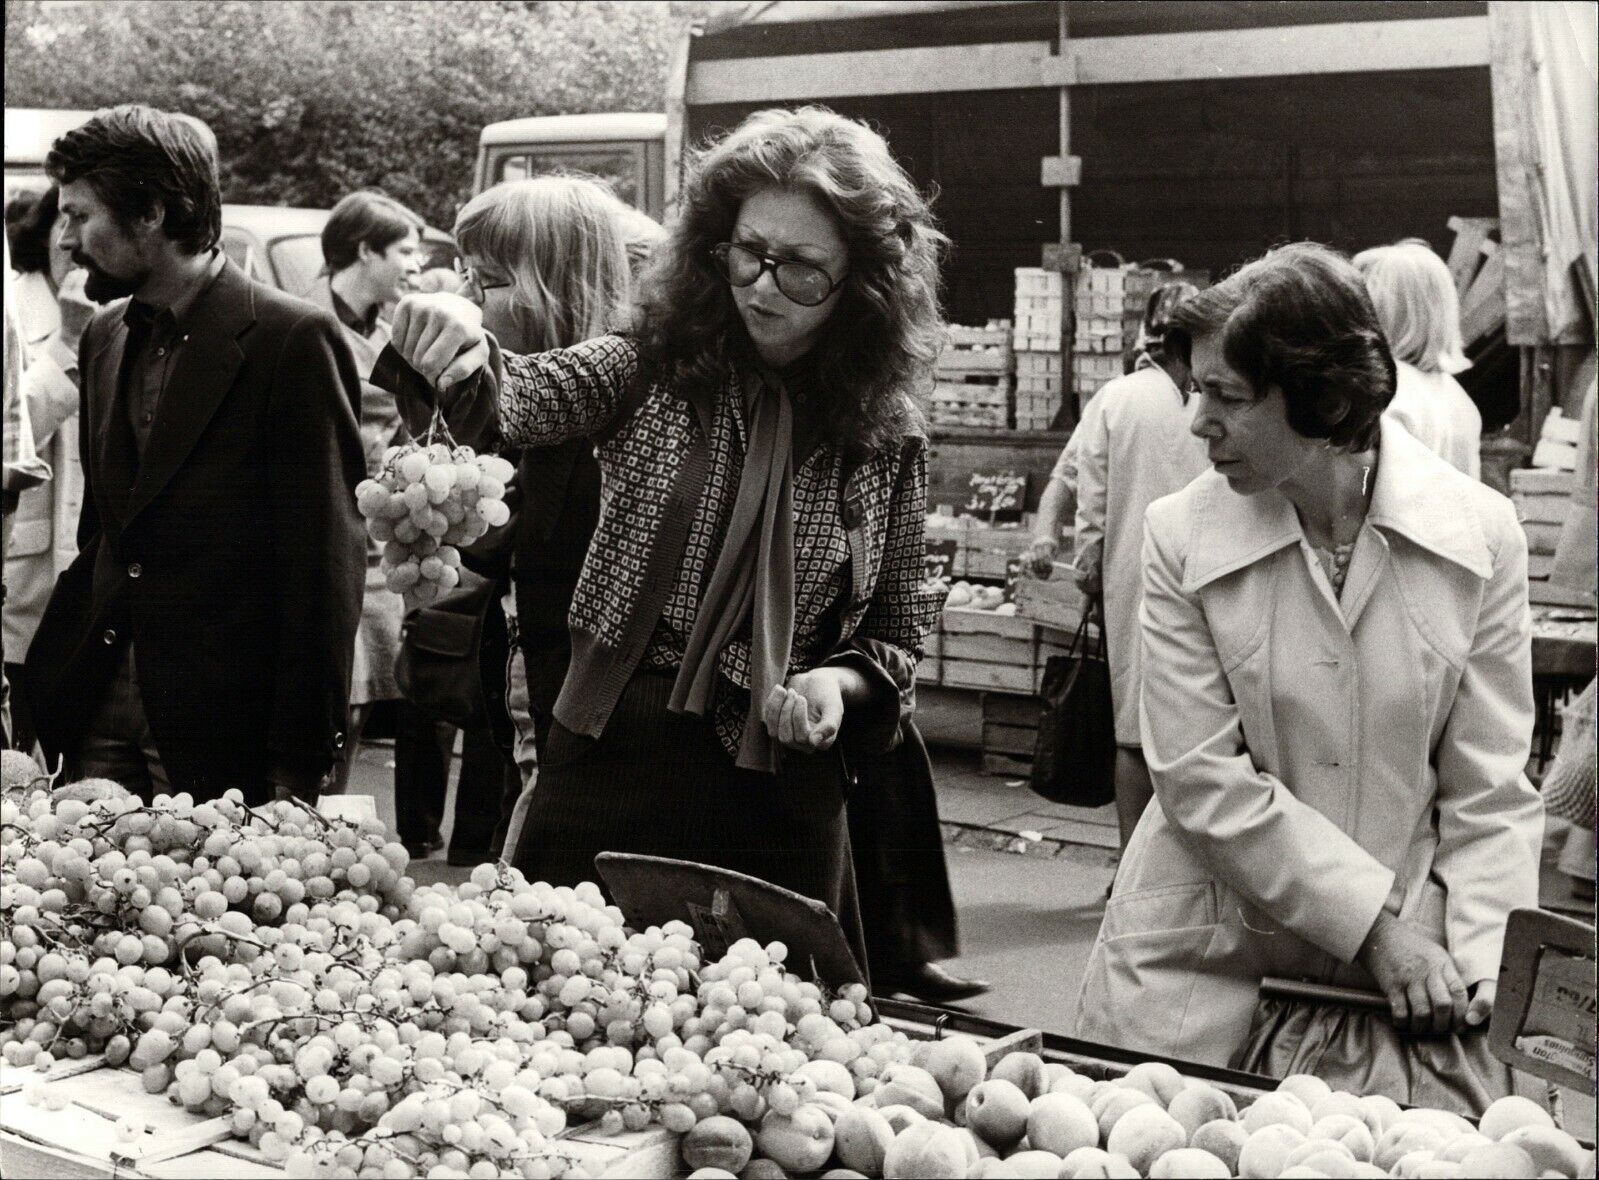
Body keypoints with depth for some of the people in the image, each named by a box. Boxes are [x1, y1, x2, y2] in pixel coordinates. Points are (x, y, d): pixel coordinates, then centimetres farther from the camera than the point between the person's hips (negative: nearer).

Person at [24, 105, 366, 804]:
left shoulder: (292, 339, -11)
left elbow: (324, 563, -12)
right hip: (98, 714, 6)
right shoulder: (105, 336, 13)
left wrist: (297, 766, -14)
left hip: (223, 731, -6)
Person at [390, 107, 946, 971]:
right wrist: (461, 349, -39)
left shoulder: (886, 442, 1)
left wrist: (839, 681, -12)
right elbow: (512, 400, -18)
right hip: (609, 766, 0)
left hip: (777, 803, 0)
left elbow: (898, 633, 8)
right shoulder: (653, 372, -1)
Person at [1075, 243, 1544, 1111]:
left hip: (1403, 974, 0)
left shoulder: (1478, 534, -3)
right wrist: (1374, 922, -14)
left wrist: (1470, 964, -13)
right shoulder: (1181, 537, -5)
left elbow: (1489, 788, -1)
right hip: (1206, 965, 0)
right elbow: (1201, 779, -9)